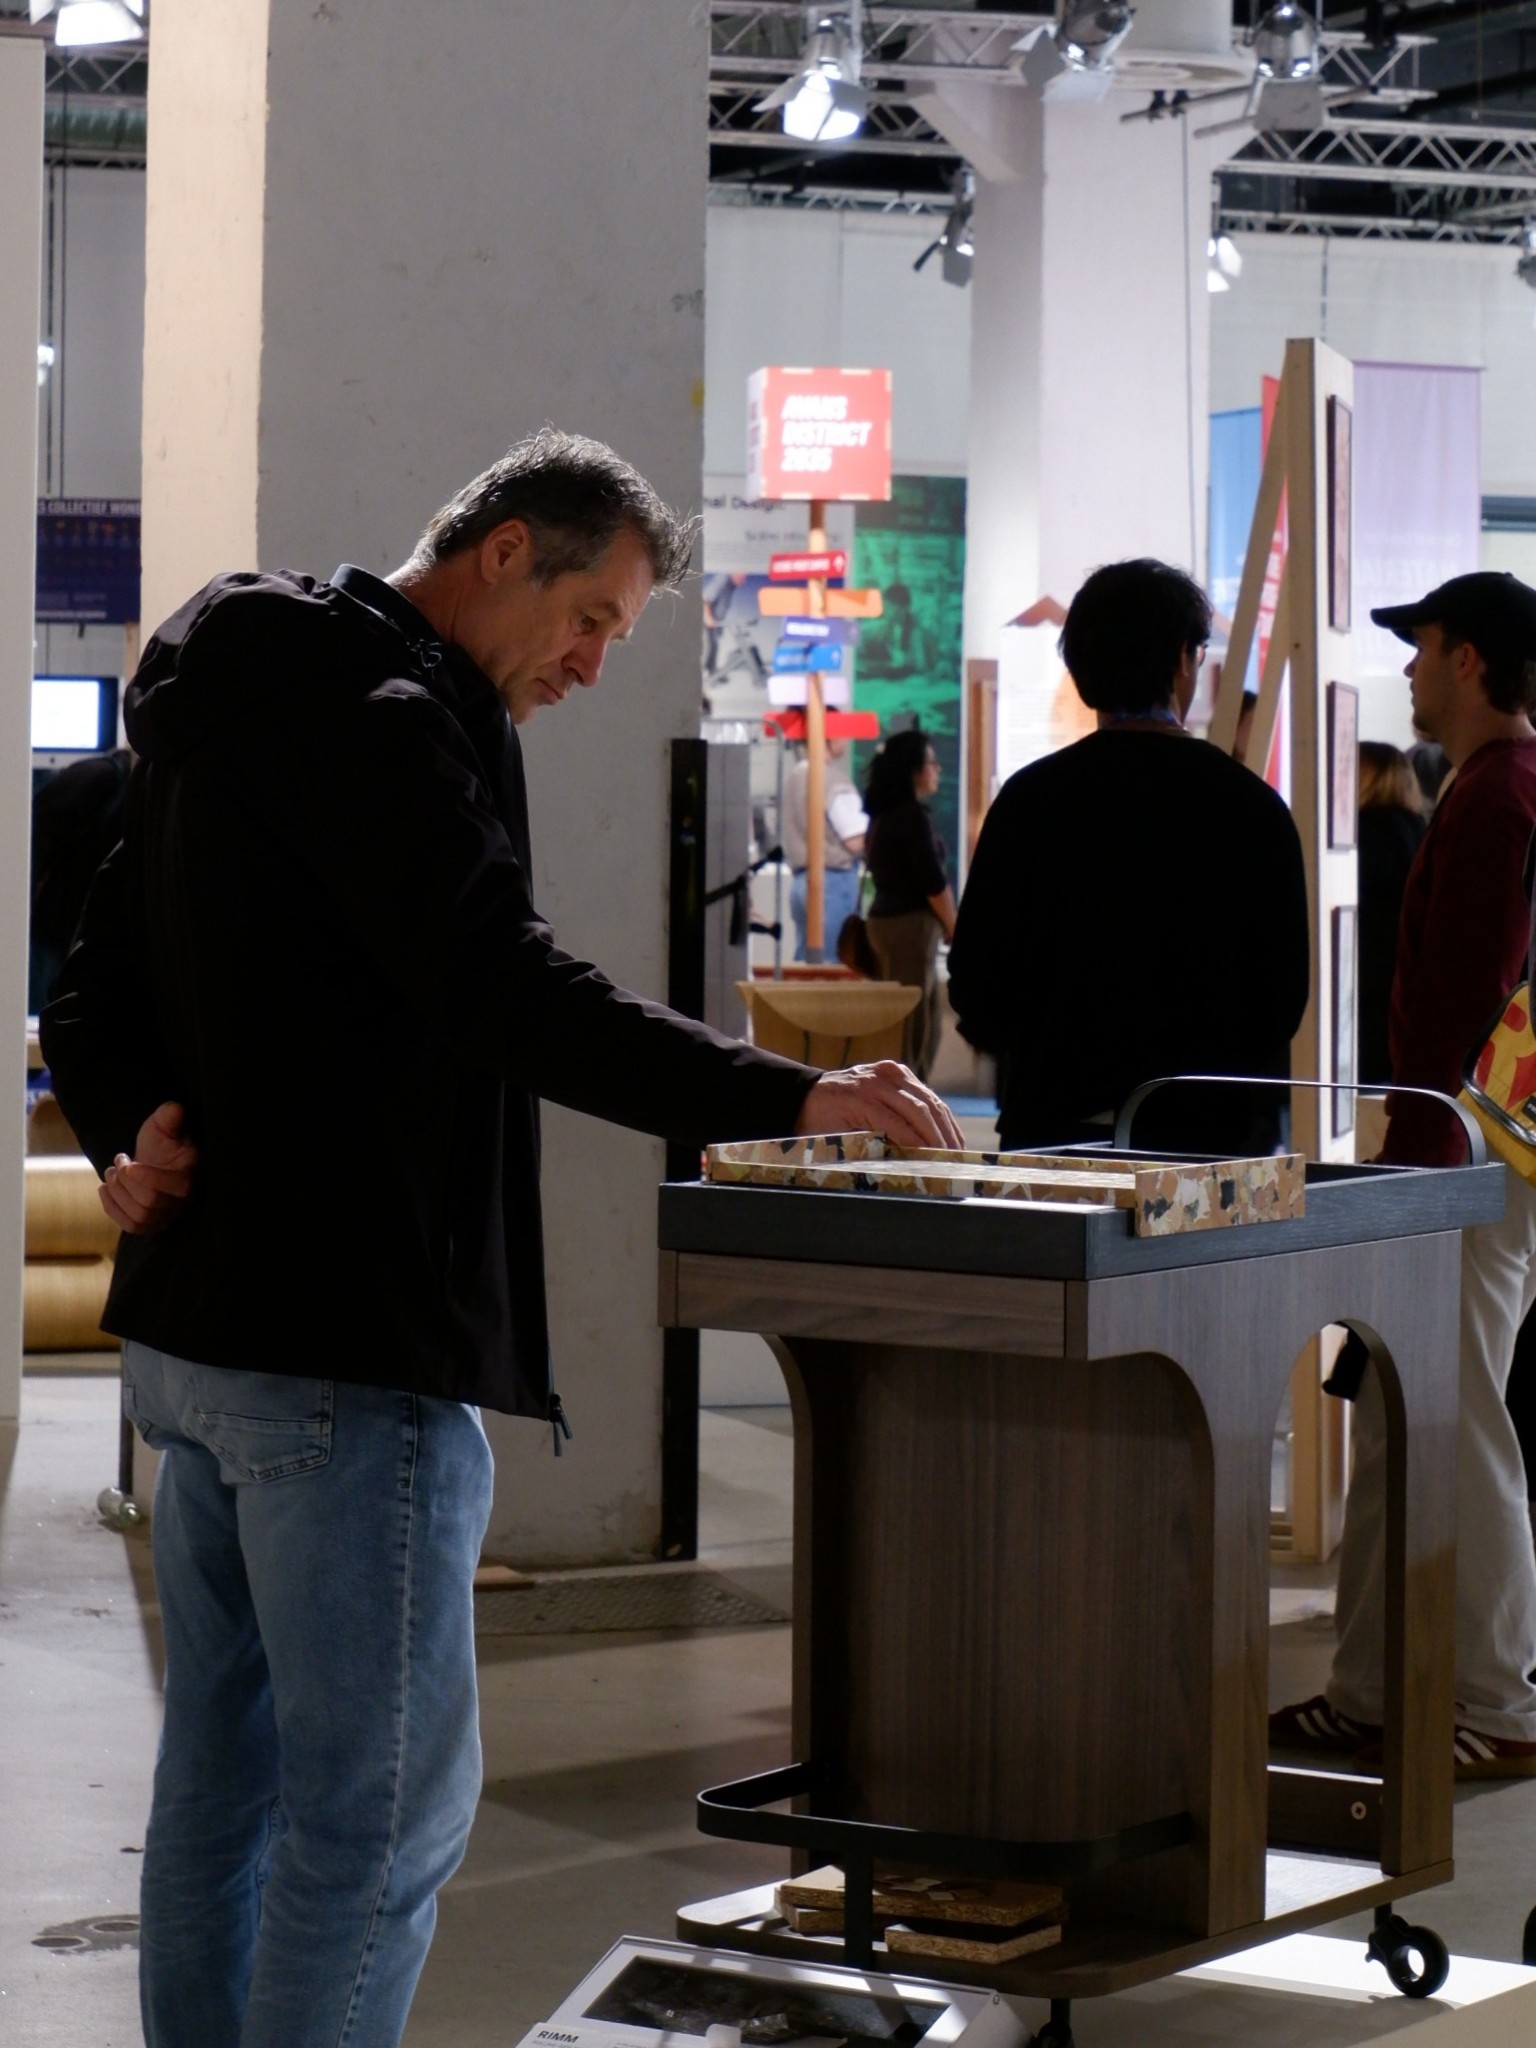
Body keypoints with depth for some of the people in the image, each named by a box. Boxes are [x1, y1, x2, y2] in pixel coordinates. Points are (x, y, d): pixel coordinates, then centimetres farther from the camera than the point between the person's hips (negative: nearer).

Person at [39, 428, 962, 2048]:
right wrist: (791, 1095, -24)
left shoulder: (232, 710, 18)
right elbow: (503, 989, -26)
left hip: (192, 1329, 10)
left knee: (223, 1781, 15)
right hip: (343, 1359, -10)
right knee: (384, 1808, -5)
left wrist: (128, 1131, 1)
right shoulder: (383, 719, -15)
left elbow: (101, 983, 20)